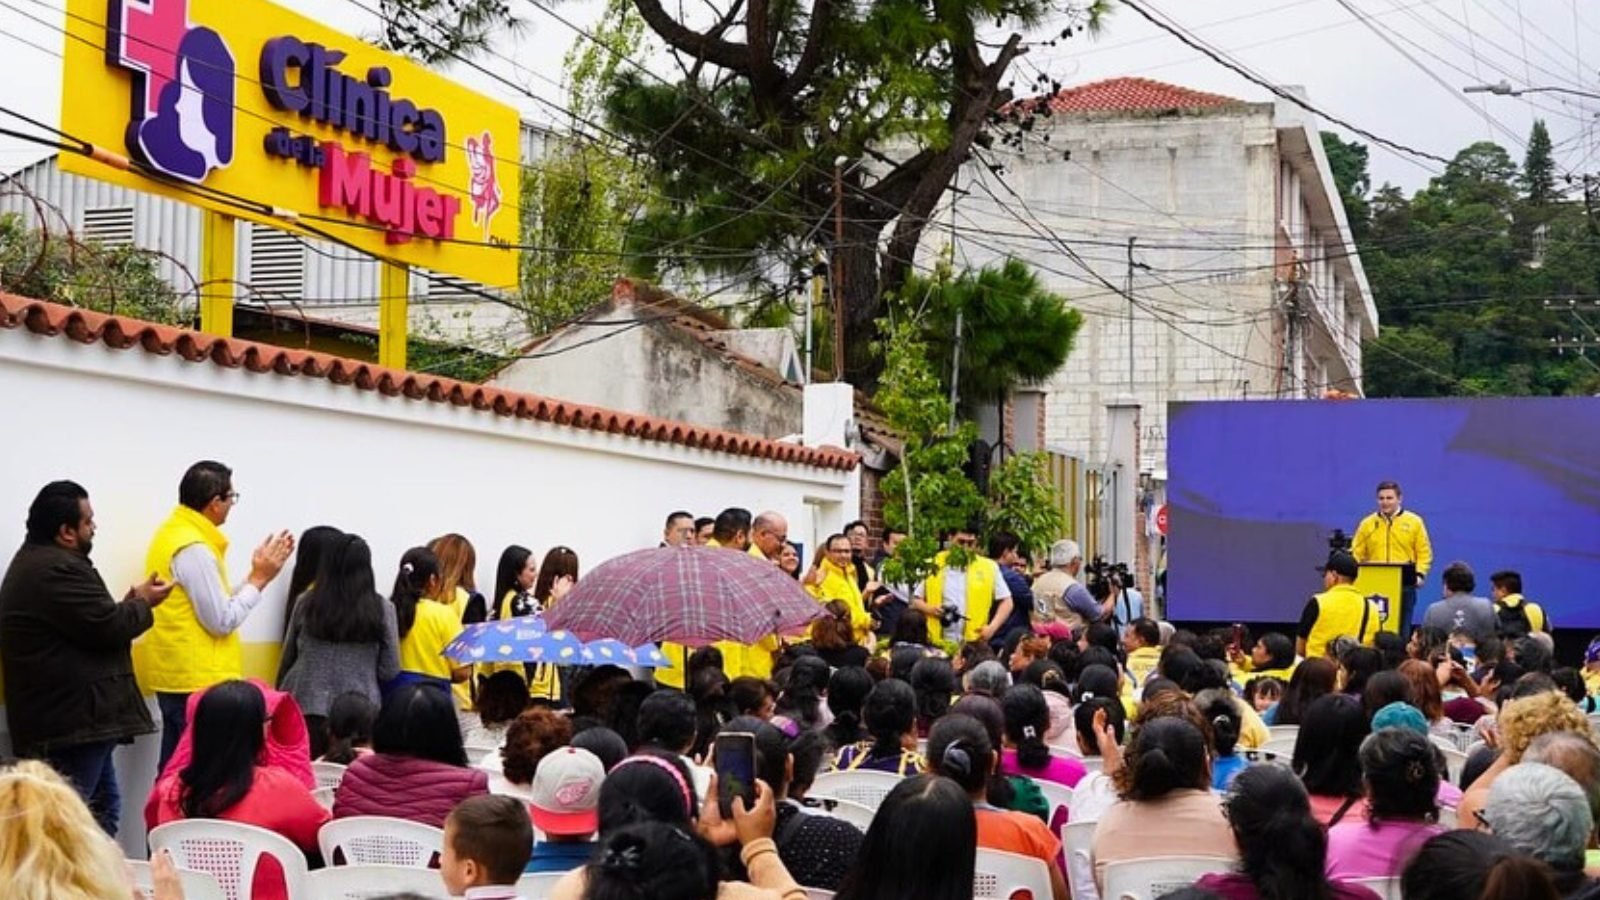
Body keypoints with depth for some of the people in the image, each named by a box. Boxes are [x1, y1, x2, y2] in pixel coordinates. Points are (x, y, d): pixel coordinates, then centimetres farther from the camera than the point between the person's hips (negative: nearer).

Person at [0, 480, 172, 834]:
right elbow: (108, 627, -20)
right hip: (71, 717, -11)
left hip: (66, 712, 11)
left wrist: (127, 604, 10)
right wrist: (142, 604, -2)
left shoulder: (36, 562, 17)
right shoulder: (57, 571, -20)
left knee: (104, 802, 18)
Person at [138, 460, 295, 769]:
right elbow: (222, 621, -18)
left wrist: (257, 575, 12)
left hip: (179, 674, 10)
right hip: (198, 680, -10)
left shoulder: (174, 533, 12)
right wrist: (259, 579, -9)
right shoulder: (193, 548, -18)